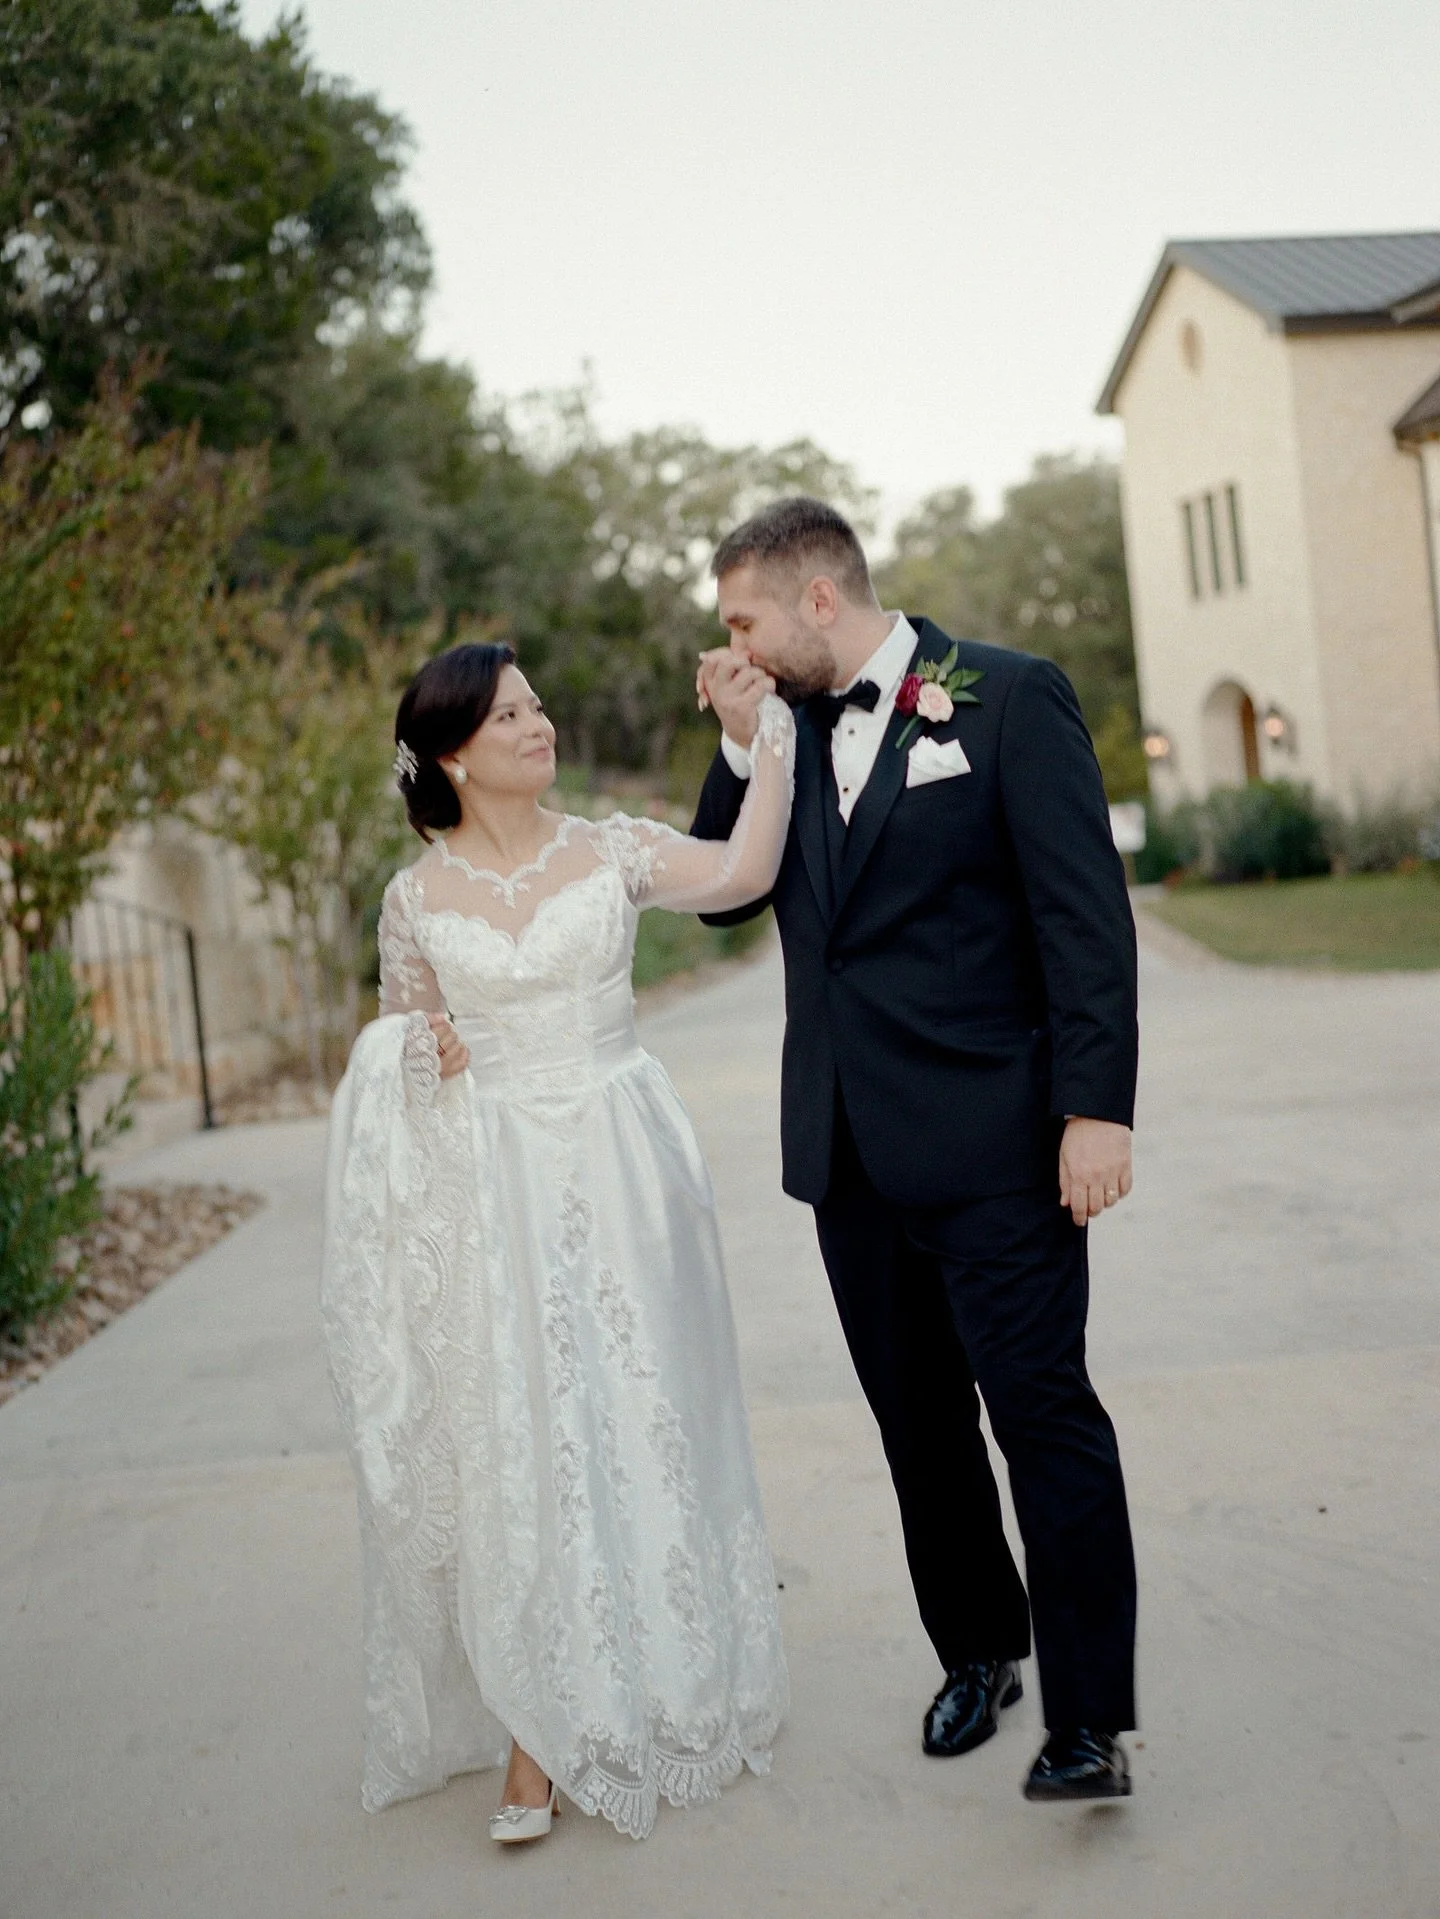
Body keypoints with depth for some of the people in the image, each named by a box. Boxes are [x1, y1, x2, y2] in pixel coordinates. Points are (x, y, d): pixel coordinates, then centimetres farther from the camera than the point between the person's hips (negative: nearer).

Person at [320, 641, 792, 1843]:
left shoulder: (610, 850, 0)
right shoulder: (417, 899, 2)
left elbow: (741, 873, -17)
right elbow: (398, 1055, 13)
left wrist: (770, 735, -17)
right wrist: (424, 1052, -9)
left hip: (620, 1173, 0)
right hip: (492, 1195, 0)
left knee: (640, 1421, 9)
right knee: (516, 1441, 3)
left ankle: (662, 1697, 29)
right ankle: (540, 1736, 15)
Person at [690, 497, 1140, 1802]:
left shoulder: (1009, 697, -6)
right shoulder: (787, 727, 11)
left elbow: (1085, 910, -10)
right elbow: (723, 893, 11)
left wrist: (1098, 1106, -17)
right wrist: (740, 743, -1)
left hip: (989, 1141, -6)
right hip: (849, 1144, 6)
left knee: (1043, 1409, -4)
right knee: (918, 1420, 15)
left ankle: (1091, 1718, 5)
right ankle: (977, 1654, 31)